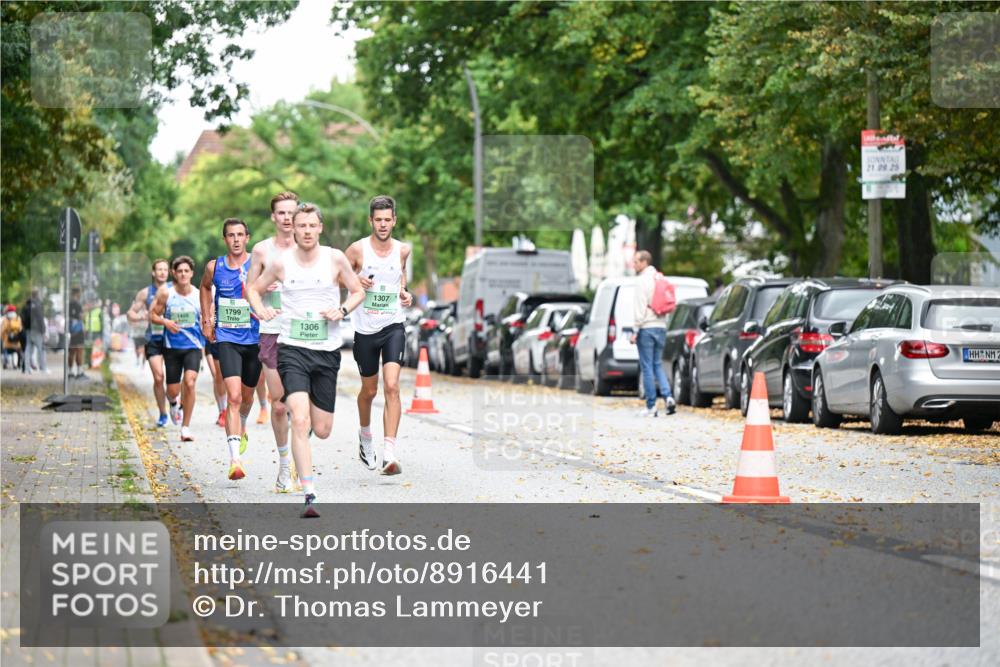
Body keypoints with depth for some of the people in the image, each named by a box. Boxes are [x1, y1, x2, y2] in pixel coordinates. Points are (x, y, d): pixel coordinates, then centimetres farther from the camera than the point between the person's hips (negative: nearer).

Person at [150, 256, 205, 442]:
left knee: (190, 382, -20)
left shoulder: (199, 295, -3)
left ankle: (186, 428, -9)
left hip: (193, 346, -1)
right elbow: (152, 315, 2)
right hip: (172, 346, 1)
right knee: (173, 390, 5)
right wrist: (165, 322, -17)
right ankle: (173, 403, 46)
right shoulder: (165, 293, -5)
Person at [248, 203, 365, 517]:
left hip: (327, 351, 2)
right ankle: (310, 495, -21)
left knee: (322, 430, 8)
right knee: (300, 421, -20)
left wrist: (342, 311, -8)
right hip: (292, 349, -2)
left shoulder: (335, 258, 0)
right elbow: (254, 288, 15)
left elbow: (358, 291, 12)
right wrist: (261, 311, -5)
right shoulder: (281, 262, 0)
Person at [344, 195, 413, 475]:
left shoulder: (402, 250, 1)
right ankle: (365, 436, 44)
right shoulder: (357, 249, -6)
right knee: (369, 390, 14)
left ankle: (389, 454, -22)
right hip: (365, 328, 0)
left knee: (391, 387, -17)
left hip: (393, 326, 0)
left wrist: (404, 292, 6)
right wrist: (356, 280, -15)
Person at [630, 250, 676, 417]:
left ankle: (651, 406, -1)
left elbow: (640, 308, -15)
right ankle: (668, 397, -5)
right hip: (661, 327, 8)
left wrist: (636, 330, -12)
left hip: (647, 328, -8)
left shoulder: (642, 280, -10)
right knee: (658, 365, 14)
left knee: (647, 367, -2)